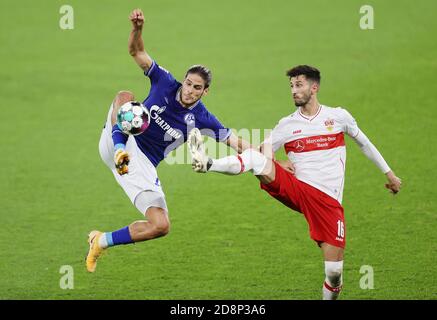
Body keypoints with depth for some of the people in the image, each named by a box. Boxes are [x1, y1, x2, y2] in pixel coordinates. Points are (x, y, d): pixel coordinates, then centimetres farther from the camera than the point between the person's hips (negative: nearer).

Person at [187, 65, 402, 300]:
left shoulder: (338, 116, 7)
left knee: (334, 270, -10)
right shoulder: (287, 125, 9)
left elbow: (364, 144, 20)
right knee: (254, 157, -25)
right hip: (294, 189, 1)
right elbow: (266, 148, 8)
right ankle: (206, 164, -45)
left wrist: (389, 173, 25)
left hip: (328, 200, -1)